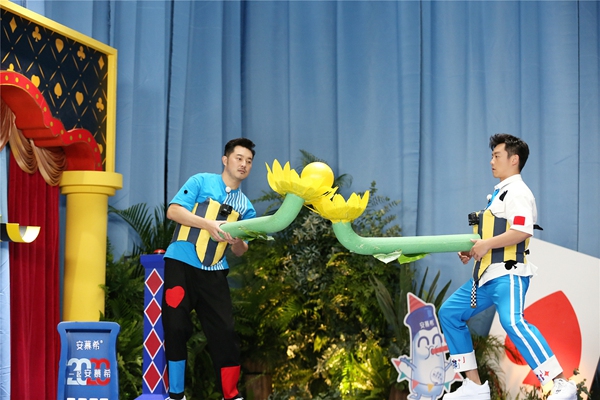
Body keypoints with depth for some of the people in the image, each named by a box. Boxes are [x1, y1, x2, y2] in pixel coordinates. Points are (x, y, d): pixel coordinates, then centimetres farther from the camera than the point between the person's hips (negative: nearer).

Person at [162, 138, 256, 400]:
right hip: (181, 264, -4)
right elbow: (173, 211, -9)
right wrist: (209, 224, -20)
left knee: (224, 332, -2)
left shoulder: (246, 207, 13)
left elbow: (240, 252, 13)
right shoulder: (201, 181, 1)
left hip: (214, 272, 4)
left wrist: (237, 241, -11)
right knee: (176, 328, -4)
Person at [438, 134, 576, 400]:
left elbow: (522, 231, -24)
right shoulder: (501, 193, 22)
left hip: (508, 273, -11)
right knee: (449, 313, 11)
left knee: (512, 322, -31)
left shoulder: (517, 191, -8)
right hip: (488, 274, 11)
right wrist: (473, 250, 13)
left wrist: (487, 244, -19)